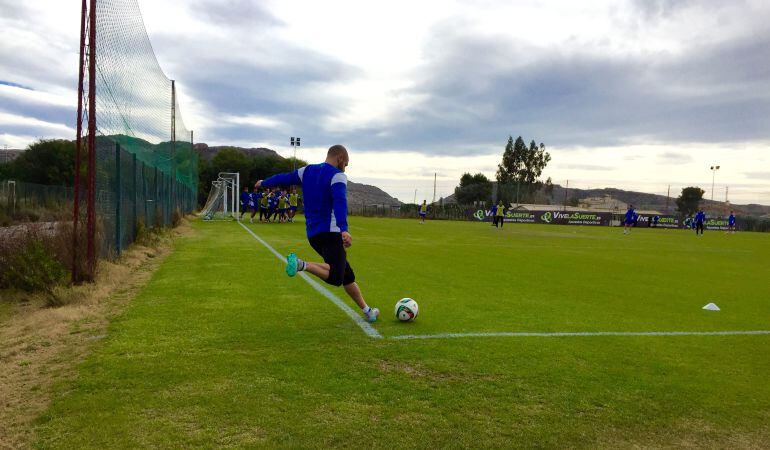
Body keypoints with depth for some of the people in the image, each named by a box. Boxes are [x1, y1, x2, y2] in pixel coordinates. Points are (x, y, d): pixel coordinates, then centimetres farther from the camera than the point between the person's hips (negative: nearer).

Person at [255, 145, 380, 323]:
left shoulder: (307, 171, 15)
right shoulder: (337, 176, -6)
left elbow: (283, 178, 26)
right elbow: (340, 202, -24)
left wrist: (263, 183, 45)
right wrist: (344, 229, -37)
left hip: (313, 235, 9)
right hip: (331, 233, -9)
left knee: (347, 275, 16)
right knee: (335, 278, -21)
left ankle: (367, 311, 19)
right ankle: (302, 264, -35)